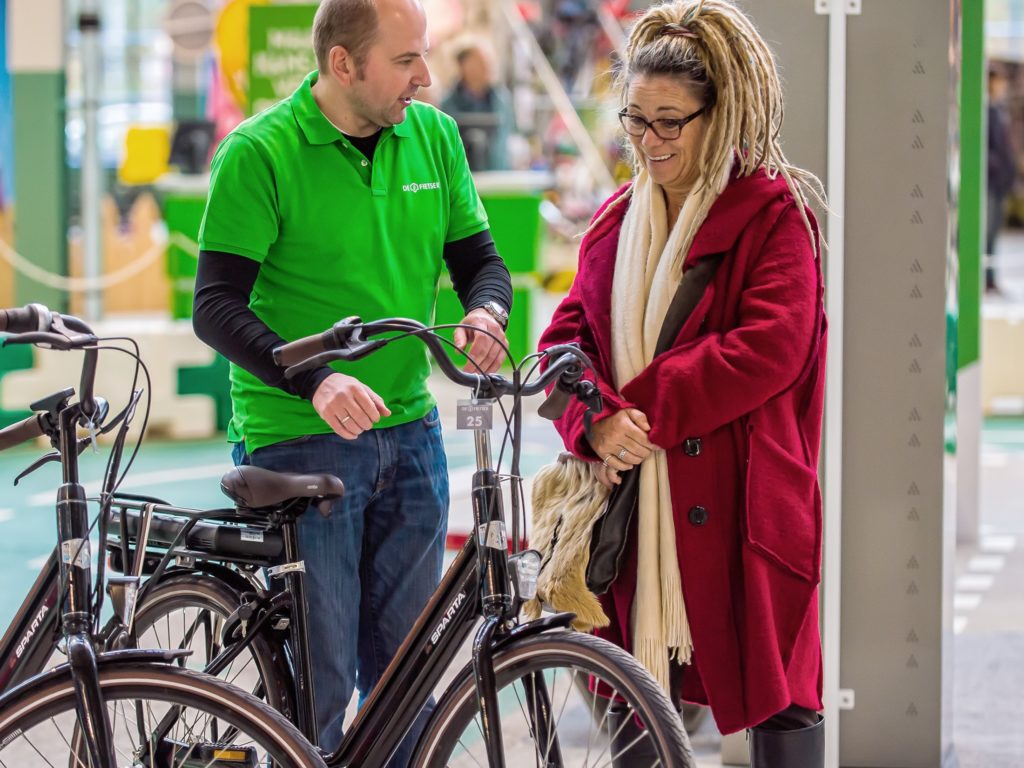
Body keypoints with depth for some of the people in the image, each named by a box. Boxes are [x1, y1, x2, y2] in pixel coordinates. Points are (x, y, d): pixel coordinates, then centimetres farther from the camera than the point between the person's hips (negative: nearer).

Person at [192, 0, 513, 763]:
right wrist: (315, 381, -29)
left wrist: (486, 311, -12)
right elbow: (218, 307, -15)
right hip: (298, 442, -5)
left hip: (409, 435, 5)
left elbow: (478, 256, 12)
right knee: (318, 680, -3)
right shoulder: (258, 154, -11)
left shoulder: (434, 136, 5)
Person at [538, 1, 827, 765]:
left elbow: (767, 349, -16)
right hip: (632, 498, 5)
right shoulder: (617, 220, 14)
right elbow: (567, 331, 9)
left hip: (740, 502, -5)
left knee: (778, 698, -2)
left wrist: (643, 411, -16)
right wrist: (596, 420, -11)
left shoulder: (775, 214, -5)